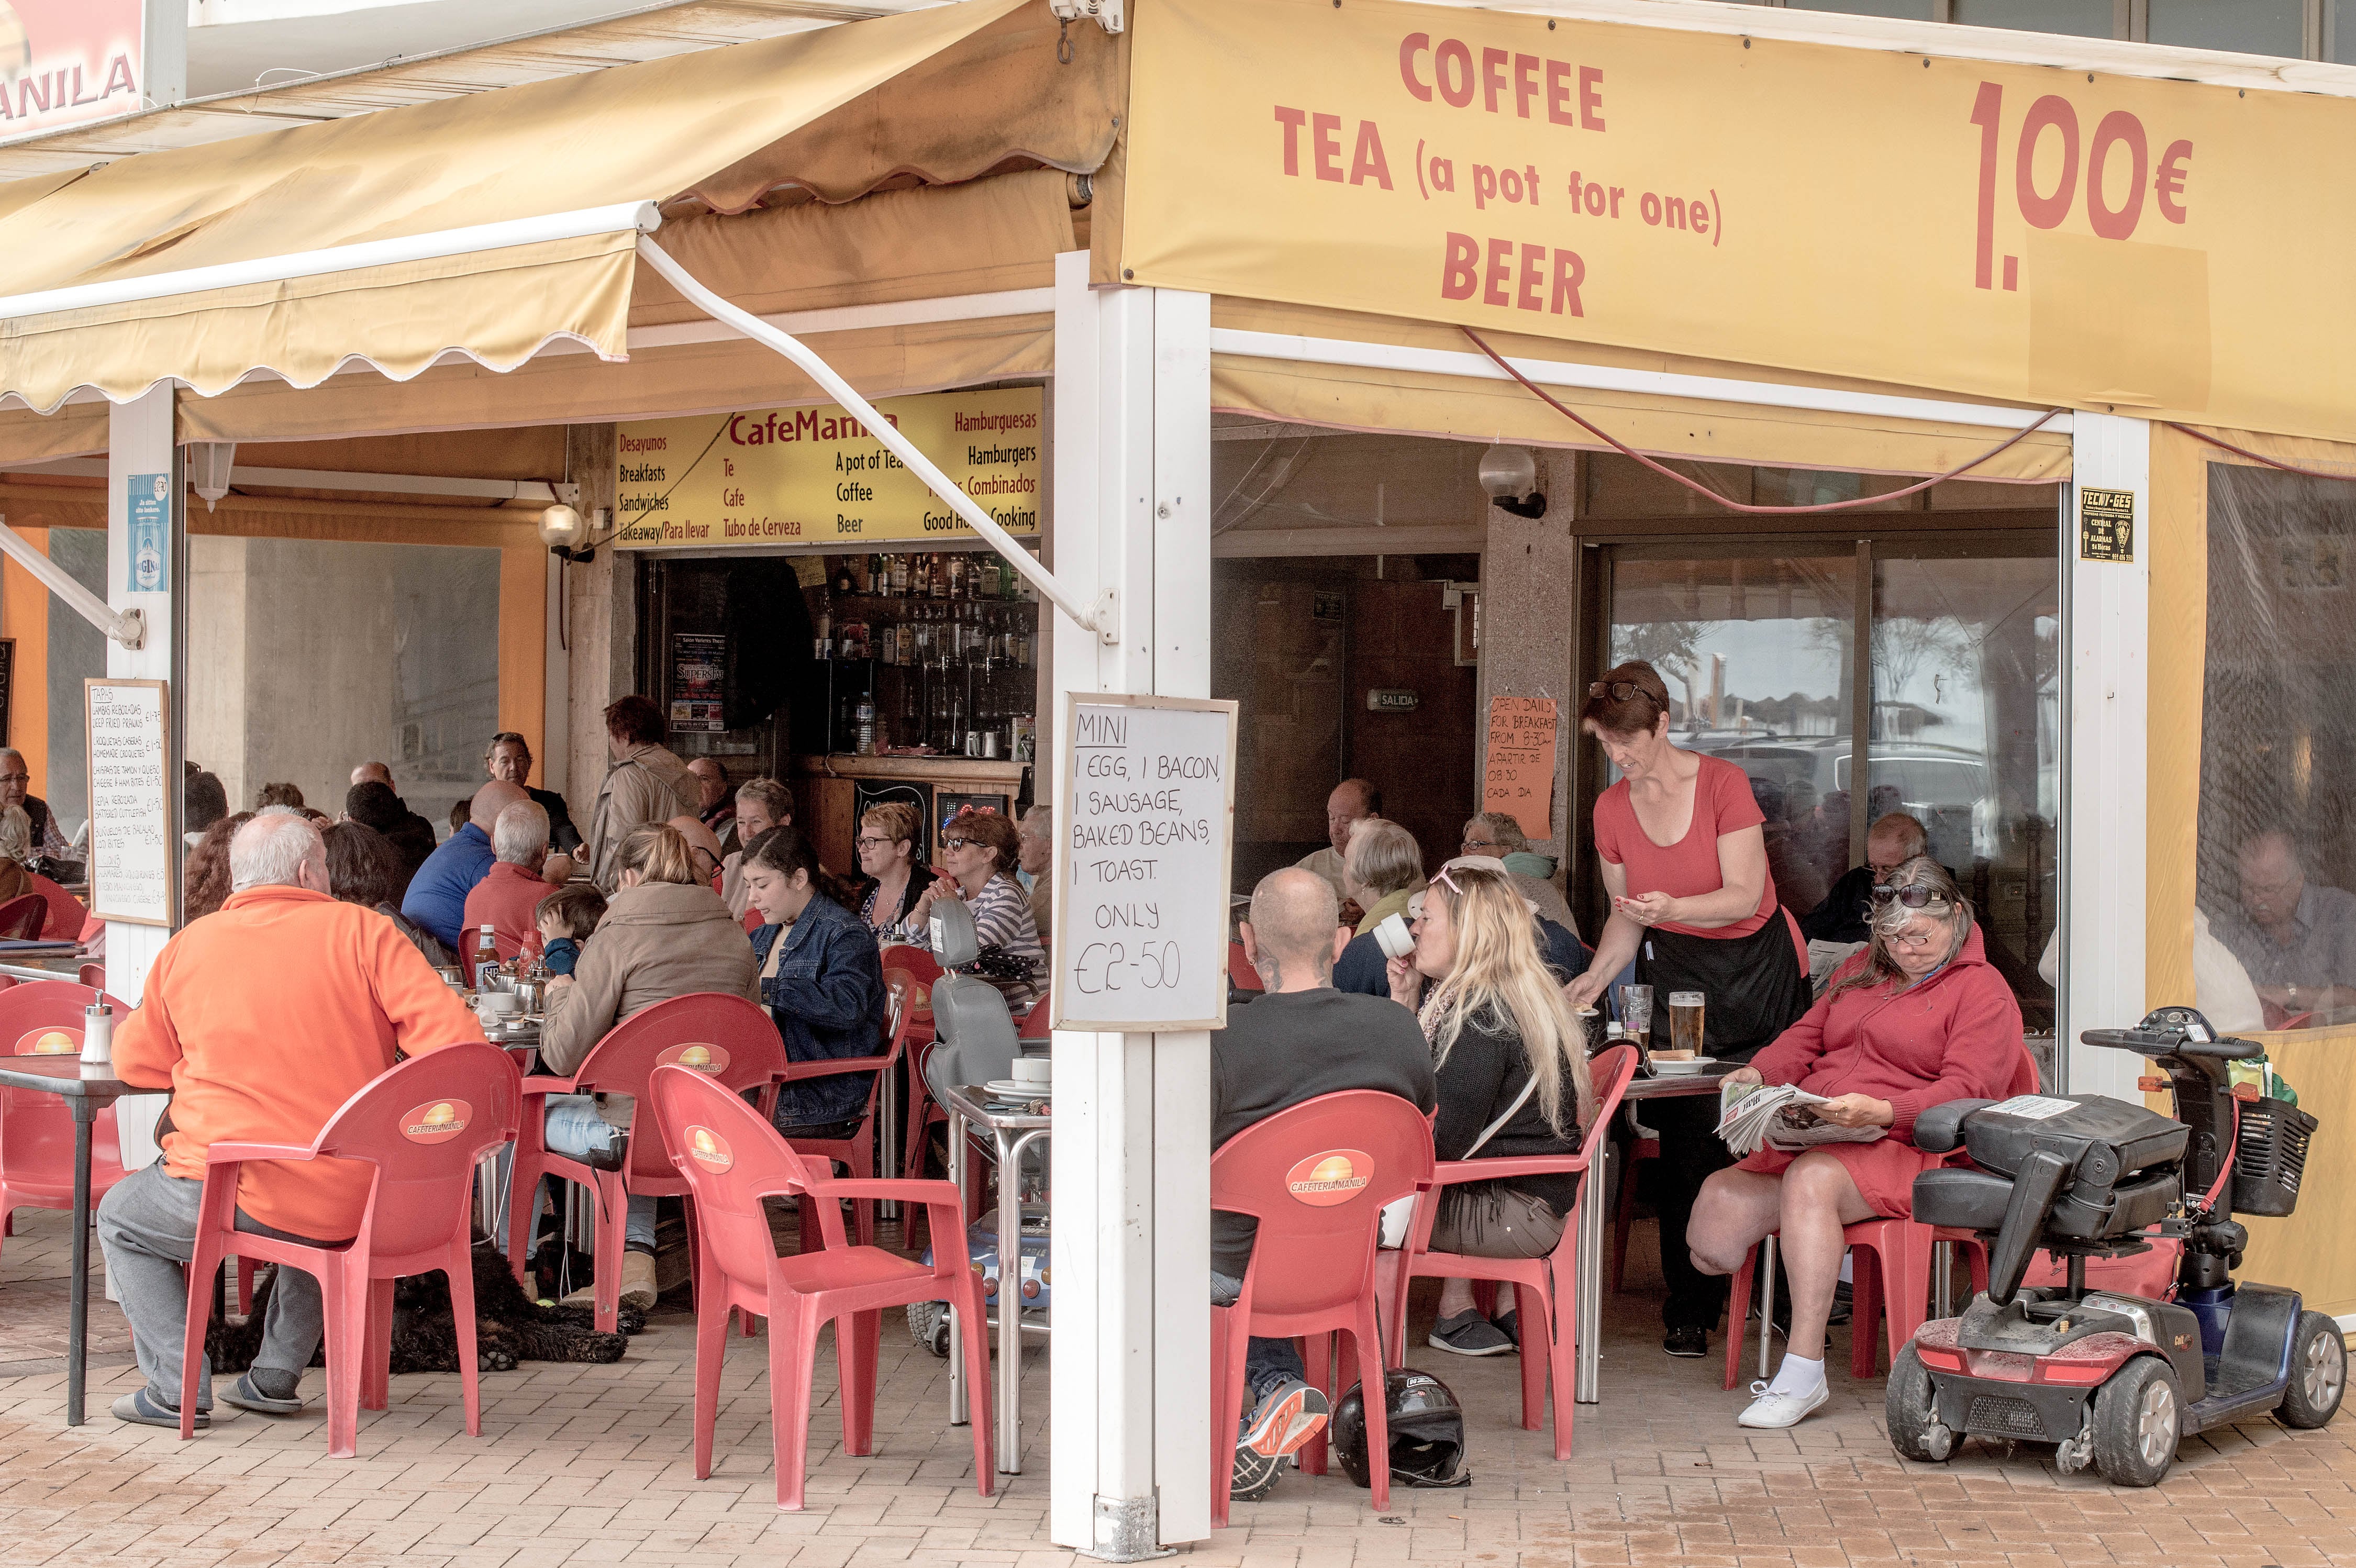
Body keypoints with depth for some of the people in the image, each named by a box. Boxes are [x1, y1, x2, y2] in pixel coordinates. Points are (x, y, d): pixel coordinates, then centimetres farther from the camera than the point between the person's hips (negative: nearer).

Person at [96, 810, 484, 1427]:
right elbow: (454, 1037, -12)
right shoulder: (361, 931, -3)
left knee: (120, 1219, 26)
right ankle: (276, 1376, 33)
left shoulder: (188, 948, 1)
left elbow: (135, 1063, 13)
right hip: (359, 1202, 2)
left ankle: (177, 1386, 15)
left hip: (237, 1192, -2)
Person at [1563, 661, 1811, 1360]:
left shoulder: (1723, 784, -13)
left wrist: (1673, 907, -33)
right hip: (1675, 973, 3)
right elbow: (1626, 915, 8)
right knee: (1685, 1137, -4)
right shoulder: (1612, 809, 0)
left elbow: (1744, 897, -17)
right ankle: (1691, 1303, 2)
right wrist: (1597, 975, -7)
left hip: (1757, 968, -3)